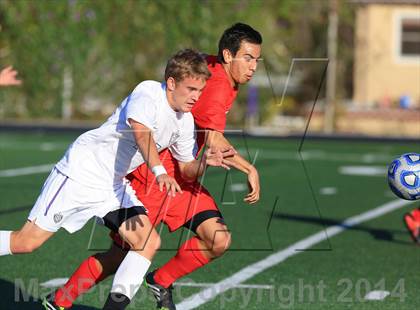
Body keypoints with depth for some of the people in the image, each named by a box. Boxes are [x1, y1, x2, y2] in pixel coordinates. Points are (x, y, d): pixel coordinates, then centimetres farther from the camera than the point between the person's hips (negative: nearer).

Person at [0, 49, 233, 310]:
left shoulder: (185, 121, 5)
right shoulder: (148, 93, -19)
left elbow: (186, 170, 14)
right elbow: (141, 132, -38)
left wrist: (204, 162, -9)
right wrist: (160, 172, -52)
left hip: (115, 185, 7)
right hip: (81, 171, -7)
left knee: (149, 242, -11)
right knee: (26, 242, -7)